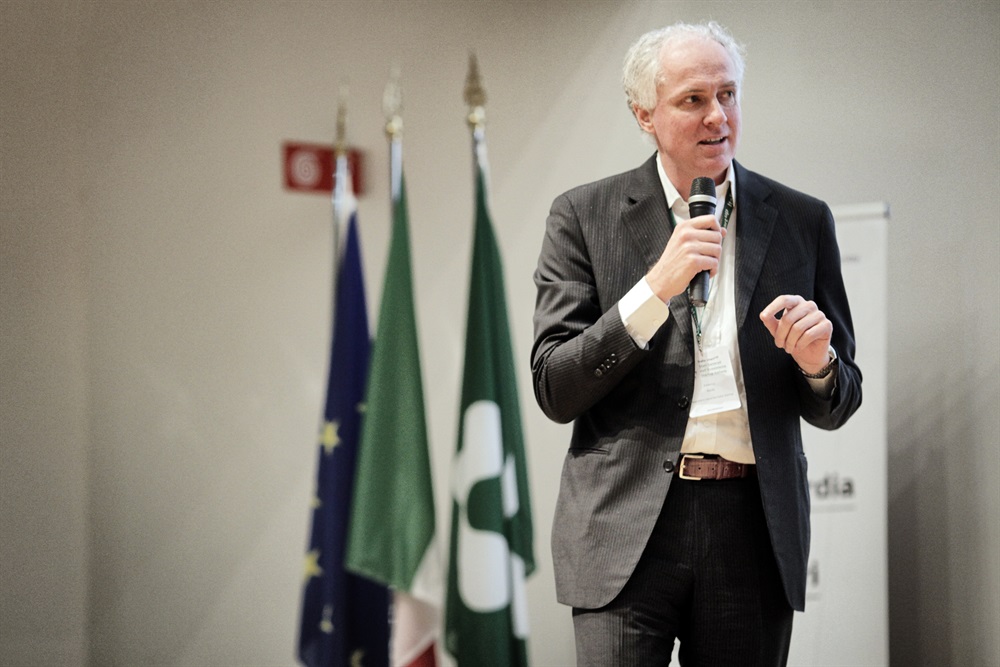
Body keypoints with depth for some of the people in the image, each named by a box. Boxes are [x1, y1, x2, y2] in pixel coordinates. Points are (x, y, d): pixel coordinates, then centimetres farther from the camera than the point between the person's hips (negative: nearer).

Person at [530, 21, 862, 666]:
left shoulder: (802, 221, 9)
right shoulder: (584, 216, 3)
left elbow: (836, 406, 13)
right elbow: (554, 390, -4)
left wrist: (817, 362, -11)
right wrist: (657, 286, -14)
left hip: (755, 533, 2)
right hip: (627, 528, -2)